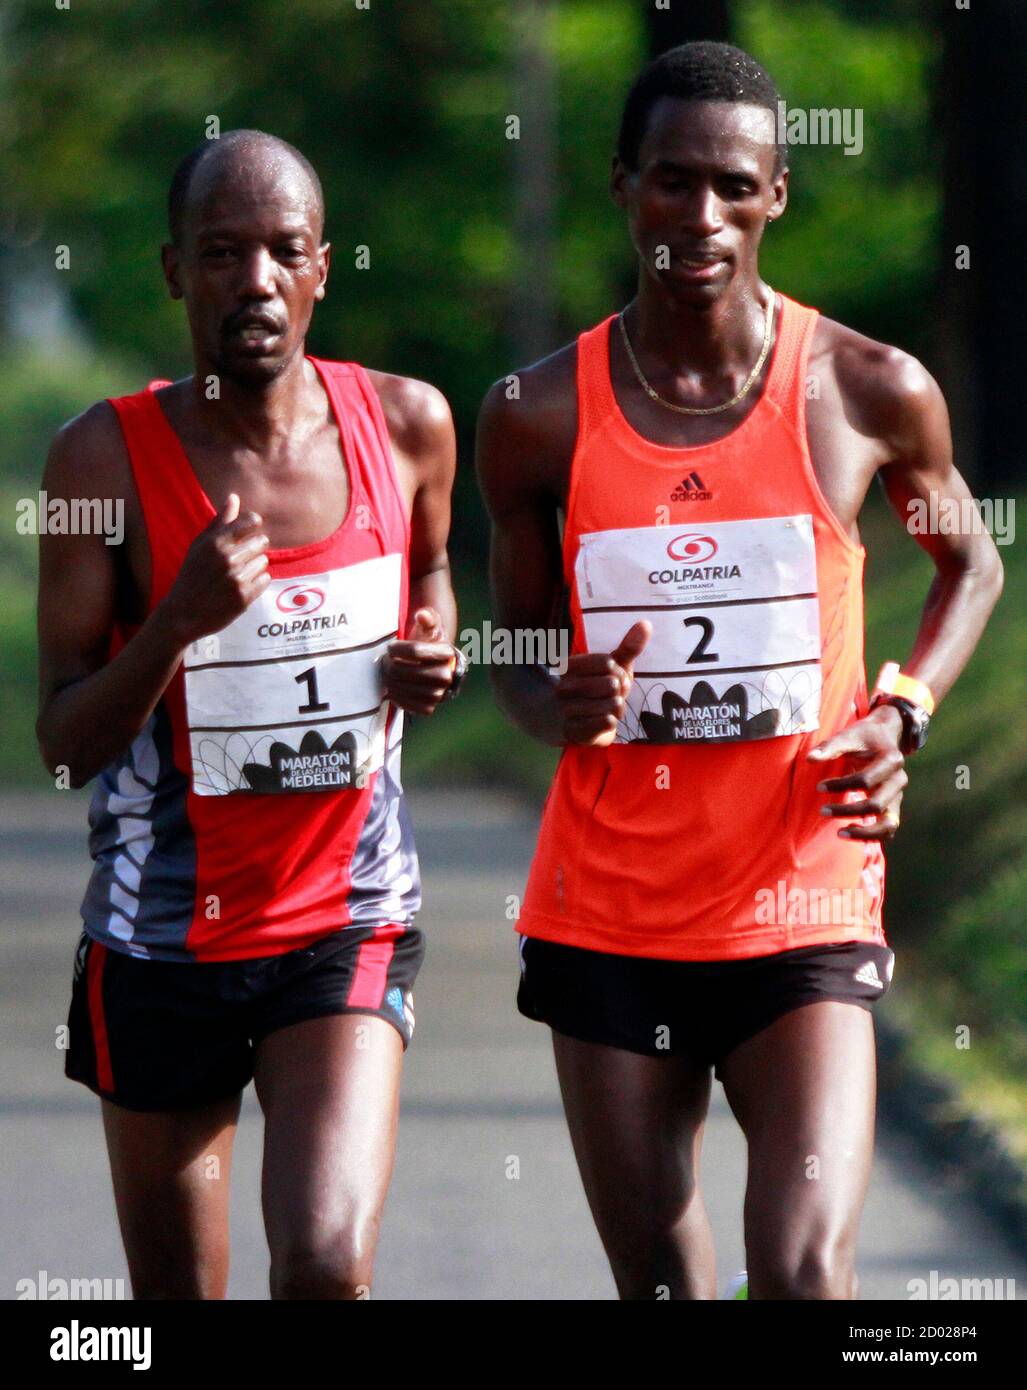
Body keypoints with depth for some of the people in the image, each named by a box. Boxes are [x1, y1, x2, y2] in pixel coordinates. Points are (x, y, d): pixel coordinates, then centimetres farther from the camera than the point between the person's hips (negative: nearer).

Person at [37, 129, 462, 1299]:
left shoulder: (406, 426, -2)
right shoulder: (108, 458, -11)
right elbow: (63, 742, -11)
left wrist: (433, 654, -1)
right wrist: (180, 620, -28)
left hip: (348, 926, 1)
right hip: (161, 935, -1)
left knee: (327, 1266, -19)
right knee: (177, 1297, 9)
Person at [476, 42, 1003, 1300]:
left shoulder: (871, 394, -2)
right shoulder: (540, 416, 0)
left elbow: (971, 566, 17)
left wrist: (900, 716, -2)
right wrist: (562, 708, -12)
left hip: (802, 908, -2)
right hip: (608, 912, 2)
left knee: (807, 1273, -17)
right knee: (658, 1279, 7)